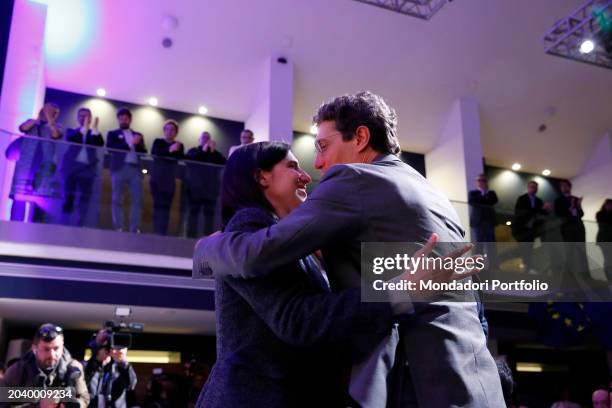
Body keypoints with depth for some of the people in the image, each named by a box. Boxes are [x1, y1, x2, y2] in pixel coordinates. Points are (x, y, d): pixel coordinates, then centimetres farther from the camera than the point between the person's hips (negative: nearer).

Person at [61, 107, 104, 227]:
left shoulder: (94, 134, 16)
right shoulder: (72, 131, 13)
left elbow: (101, 144, -4)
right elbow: (69, 139, -10)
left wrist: (94, 129, -16)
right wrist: (83, 128, -17)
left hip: (87, 168, 1)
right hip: (72, 167, -1)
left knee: (85, 197, -4)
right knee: (68, 196, 0)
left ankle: (80, 225, -3)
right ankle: (65, 224, 3)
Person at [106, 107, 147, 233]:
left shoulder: (137, 135, 23)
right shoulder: (113, 134, 13)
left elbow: (144, 152, 13)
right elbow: (110, 148, -4)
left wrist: (138, 144, -7)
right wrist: (129, 144, -10)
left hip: (135, 169, 3)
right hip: (119, 169, -3)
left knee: (137, 199, -5)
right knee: (117, 199, -4)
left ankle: (134, 229, -5)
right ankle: (118, 229, -4)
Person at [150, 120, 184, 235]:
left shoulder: (179, 145, 13)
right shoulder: (158, 141, 7)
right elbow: (154, 153, -14)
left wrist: (176, 151, -20)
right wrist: (169, 150, -27)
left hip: (170, 180, 2)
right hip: (157, 178, -2)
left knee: (166, 205, -5)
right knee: (158, 204, -7)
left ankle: (163, 232, -7)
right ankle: (157, 231, -7)